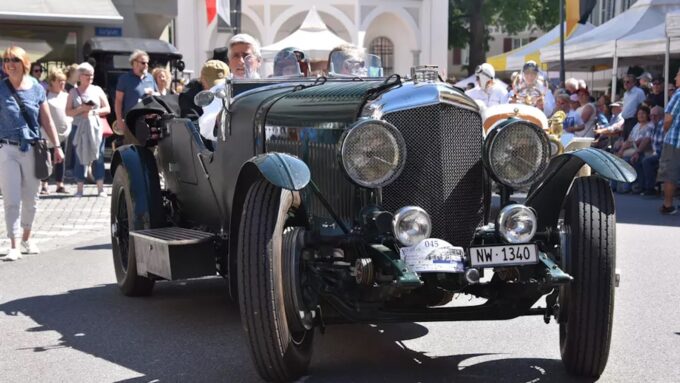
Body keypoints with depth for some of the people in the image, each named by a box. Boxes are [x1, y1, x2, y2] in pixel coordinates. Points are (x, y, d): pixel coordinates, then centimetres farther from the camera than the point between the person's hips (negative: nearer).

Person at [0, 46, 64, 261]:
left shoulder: (36, 89, 4)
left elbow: (47, 120, 9)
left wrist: (57, 146, 5)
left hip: (32, 149, 2)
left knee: (30, 199, 12)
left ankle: (26, 239, 30)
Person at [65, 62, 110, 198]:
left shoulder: (97, 90, 9)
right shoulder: (73, 92, 7)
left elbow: (107, 109, 7)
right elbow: (68, 112, 3)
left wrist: (94, 111, -8)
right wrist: (81, 109, -13)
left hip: (95, 127, 0)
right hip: (79, 127, 0)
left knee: (98, 156, -1)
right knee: (80, 157, 0)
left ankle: (100, 187, 3)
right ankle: (80, 187, 4)